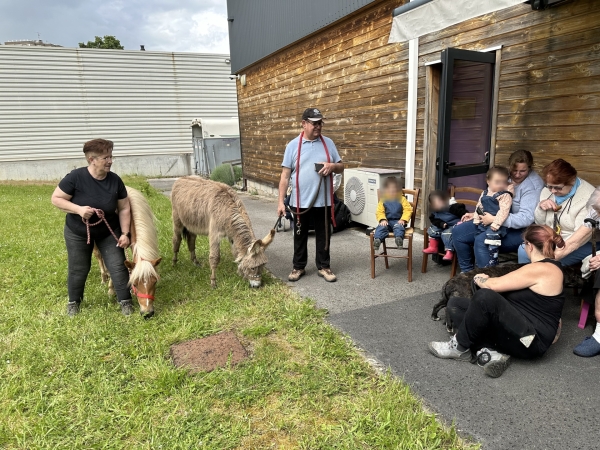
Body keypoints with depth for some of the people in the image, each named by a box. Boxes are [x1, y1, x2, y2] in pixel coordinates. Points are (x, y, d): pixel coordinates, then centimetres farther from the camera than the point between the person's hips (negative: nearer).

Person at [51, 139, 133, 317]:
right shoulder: (76, 177, -23)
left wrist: (125, 233, -12)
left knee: (118, 266, 0)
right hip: (77, 233, -1)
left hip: (109, 232, 2)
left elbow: (124, 208, -7)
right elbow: (56, 199, -16)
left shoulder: (115, 180, -14)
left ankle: (125, 300, 18)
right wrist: (78, 209, -31)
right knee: (78, 269, 13)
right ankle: (74, 302, 37)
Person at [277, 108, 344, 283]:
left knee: (323, 235, 12)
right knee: (300, 236, 12)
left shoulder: (328, 143, 5)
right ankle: (299, 267, 27)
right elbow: (285, 175, -3)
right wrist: (280, 201, -8)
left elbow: (341, 167, 10)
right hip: (300, 202, -2)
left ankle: (323, 266, 27)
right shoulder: (293, 145, -2)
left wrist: (333, 166, -15)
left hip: (323, 201, 2)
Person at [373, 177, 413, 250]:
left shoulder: (402, 199, 6)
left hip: (398, 221, -1)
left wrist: (403, 220, -13)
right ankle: (377, 239, -47)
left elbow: (408, 210, 1)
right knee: (381, 227, -29)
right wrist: (382, 220, -15)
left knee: (398, 227, -34)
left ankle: (399, 238, -58)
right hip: (387, 221, 1)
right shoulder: (383, 200, 7)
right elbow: (379, 212, 4)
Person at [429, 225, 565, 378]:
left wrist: (478, 279, 5)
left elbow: (492, 285, -15)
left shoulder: (540, 269, -16)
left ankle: (460, 348, -14)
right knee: (455, 304, 0)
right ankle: (491, 352, -12)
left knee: (485, 296, -34)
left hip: (531, 340, -10)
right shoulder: (549, 267, 15)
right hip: (520, 328, 10)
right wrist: (486, 279, 19)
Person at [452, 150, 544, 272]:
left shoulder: (533, 185, -16)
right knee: (458, 232, -3)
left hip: (519, 230, -8)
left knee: (481, 241, -32)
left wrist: (494, 219, -28)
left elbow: (526, 218, -27)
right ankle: (467, 272, 11)